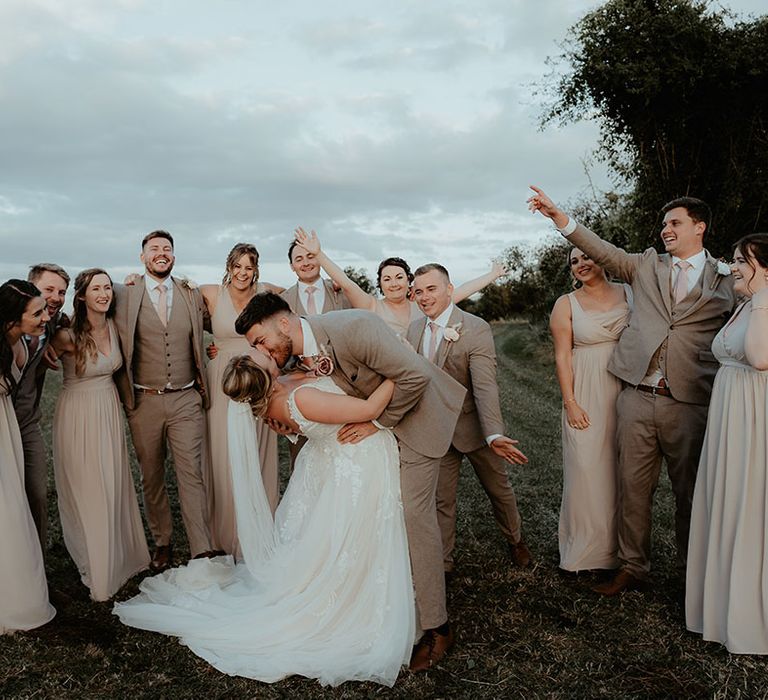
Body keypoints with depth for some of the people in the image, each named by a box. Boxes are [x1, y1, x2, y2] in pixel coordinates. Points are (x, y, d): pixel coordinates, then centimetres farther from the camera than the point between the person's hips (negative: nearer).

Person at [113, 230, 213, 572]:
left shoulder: (192, 294, 7)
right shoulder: (124, 294, -1)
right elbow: (119, 351, 2)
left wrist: (203, 390, 12)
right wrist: (126, 398, 1)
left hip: (186, 400, 1)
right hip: (144, 402, 0)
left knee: (191, 475, -1)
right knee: (151, 477, 11)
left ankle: (201, 550, 3)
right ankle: (162, 543, 26)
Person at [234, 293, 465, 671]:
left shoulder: (353, 328, -33)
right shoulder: (297, 354, -7)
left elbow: (416, 375, -30)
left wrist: (377, 422, -21)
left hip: (416, 413, -8)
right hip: (374, 418, 8)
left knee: (414, 512, -9)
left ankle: (435, 627, 3)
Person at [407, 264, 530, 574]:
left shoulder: (476, 329, -20)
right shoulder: (414, 329, -1)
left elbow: (485, 386, -28)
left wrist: (494, 435, -39)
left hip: (474, 426, -3)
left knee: (499, 488, 18)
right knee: (441, 500, 11)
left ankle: (515, 540, 45)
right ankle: (442, 563, 26)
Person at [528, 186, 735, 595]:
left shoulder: (727, 278, 7)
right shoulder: (646, 265, 12)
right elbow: (604, 252, 0)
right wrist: (559, 217, -12)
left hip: (690, 403, -2)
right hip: (637, 398, 2)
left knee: (691, 492, 9)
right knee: (633, 488, 8)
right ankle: (633, 566, 24)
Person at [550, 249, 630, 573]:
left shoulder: (629, 293, 6)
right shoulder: (566, 305, 2)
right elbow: (562, 356, -2)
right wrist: (570, 403, -8)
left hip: (628, 390, 2)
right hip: (586, 394, -2)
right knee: (586, 468, 0)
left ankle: (620, 544, 24)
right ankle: (587, 545, 15)